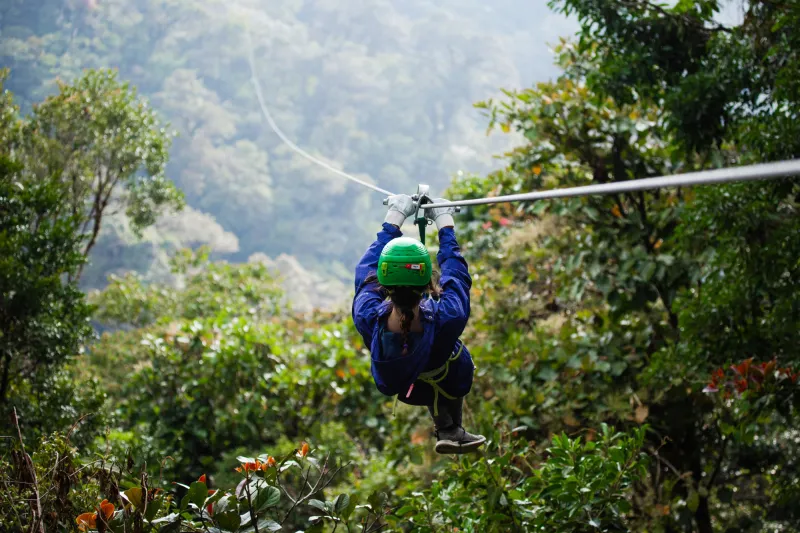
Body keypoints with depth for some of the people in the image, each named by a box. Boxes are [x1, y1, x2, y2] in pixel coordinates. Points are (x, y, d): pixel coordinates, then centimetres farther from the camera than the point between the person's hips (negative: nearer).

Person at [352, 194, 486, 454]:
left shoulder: (367, 317, -38)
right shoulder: (447, 319, -41)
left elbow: (367, 266, -17)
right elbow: (456, 272, -20)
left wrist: (393, 218, -4)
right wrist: (445, 223, -5)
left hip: (391, 386, 1)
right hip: (447, 389, -1)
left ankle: (445, 427, 35)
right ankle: (452, 431, 39)